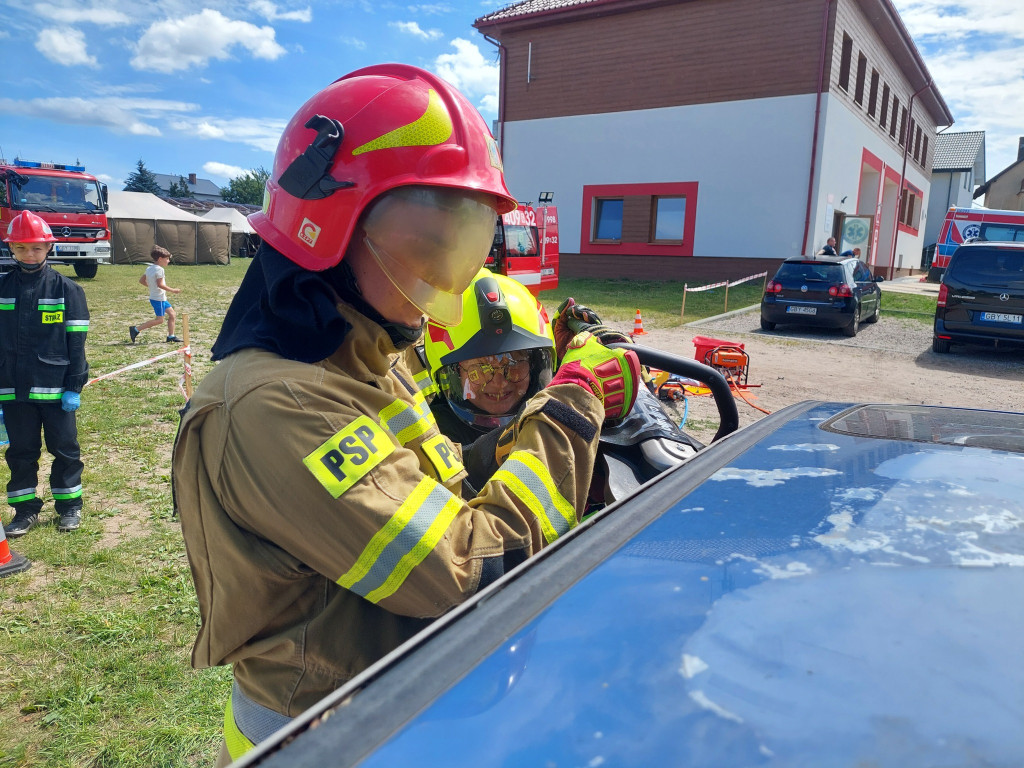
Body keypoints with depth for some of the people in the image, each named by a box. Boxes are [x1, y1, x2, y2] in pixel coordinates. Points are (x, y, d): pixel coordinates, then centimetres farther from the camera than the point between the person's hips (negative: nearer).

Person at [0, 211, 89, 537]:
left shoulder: (67, 289, -4)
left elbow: (76, 342, -5)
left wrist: (74, 387, -8)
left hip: (55, 388, -3)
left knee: (65, 448, 8)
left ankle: (69, 505, 22)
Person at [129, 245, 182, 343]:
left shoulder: (149, 268, 12)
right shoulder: (159, 269, -16)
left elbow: (141, 281, 15)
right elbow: (160, 284, -25)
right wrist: (172, 290, -20)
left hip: (161, 298, 10)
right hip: (158, 298, -10)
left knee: (171, 313, 12)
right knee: (159, 319, -7)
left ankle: (171, 336, 14)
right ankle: (136, 329, -5)